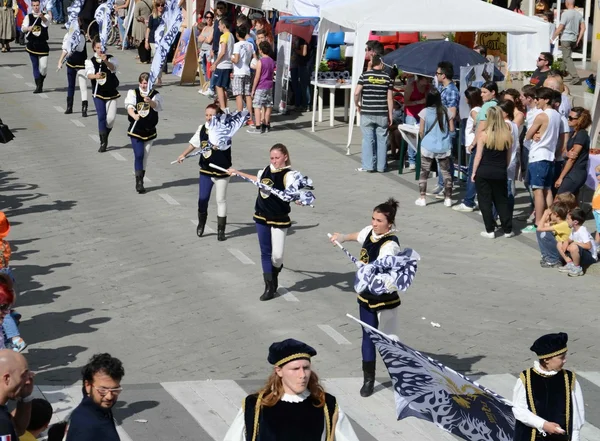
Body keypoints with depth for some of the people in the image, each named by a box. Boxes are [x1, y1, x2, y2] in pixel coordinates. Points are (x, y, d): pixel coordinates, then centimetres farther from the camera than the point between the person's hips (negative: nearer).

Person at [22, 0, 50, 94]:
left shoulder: (45, 16, -3)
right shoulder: (28, 17, 4)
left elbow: (46, 22, -27)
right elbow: (23, 28, -7)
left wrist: (42, 16, -49)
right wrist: (28, 28, -30)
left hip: (43, 45, -2)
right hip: (32, 45, 2)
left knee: (44, 67, -4)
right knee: (35, 66, 4)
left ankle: (41, 83, 23)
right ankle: (38, 86, 9)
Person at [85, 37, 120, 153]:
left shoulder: (111, 59, -1)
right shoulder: (90, 61, -2)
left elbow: (113, 67, -23)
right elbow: (89, 74, -19)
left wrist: (105, 61, -44)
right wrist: (95, 76, -43)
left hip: (111, 92, 1)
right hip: (98, 93, -1)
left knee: (111, 118, -4)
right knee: (101, 117, -5)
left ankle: (105, 135, 25)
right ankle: (103, 142, 4)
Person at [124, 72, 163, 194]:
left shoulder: (155, 94, -1)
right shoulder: (133, 93, -4)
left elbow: (158, 107, -18)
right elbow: (129, 106, -18)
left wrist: (150, 101, -40)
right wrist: (134, 115, -39)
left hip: (149, 130, 3)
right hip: (135, 130, -3)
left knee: (145, 157, 11)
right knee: (139, 155, -13)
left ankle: (140, 182, 23)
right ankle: (139, 182, -8)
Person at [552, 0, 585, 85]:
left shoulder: (565, 14, -12)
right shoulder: (579, 14, 7)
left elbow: (560, 28, -13)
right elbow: (583, 28, 6)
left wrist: (552, 38, -3)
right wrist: (579, 39, 13)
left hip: (566, 39, -7)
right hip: (574, 39, 7)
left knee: (567, 58, -7)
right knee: (566, 57, 22)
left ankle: (575, 77, -17)